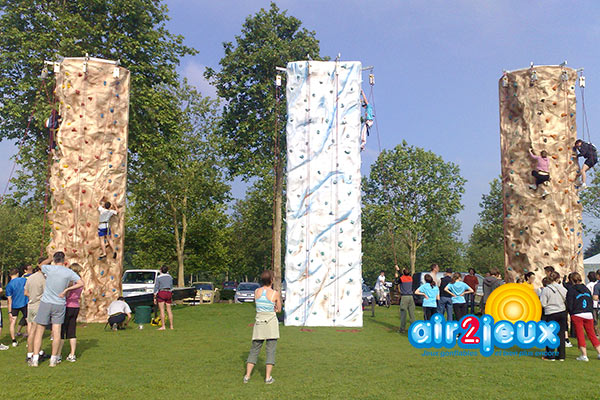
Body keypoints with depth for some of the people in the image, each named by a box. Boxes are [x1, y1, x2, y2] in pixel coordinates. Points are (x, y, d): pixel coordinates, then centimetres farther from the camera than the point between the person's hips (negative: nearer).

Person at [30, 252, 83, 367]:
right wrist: (66, 290, -5)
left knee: (39, 331, 8)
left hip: (45, 303, 0)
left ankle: (35, 359, 9)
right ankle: (53, 360, 8)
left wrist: (51, 259, 25)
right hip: (59, 304, 1)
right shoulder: (69, 272, -5)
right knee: (56, 332, 5)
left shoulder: (49, 269, -7)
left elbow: (41, 265, 15)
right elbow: (81, 283, -7)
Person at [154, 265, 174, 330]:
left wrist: (155, 298, -1)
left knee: (162, 310, -3)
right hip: (169, 293, 5)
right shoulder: (170, 277, 9)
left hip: (161, 293, -5)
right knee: (169, 310, 9)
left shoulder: (158, 277, -5)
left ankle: (163, 326, -5)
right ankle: (171, 326, 10)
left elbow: (156, 288, -5)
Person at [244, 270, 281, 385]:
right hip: (271, 322, -3)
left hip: (259, 322, 3)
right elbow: (279, 309, 5)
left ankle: (247, 376, 10)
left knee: (254, 349, 12)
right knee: (271, 350, 4)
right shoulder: (276, 294, -8)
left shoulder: (256, 292, 2)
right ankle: (268, 377, 3)